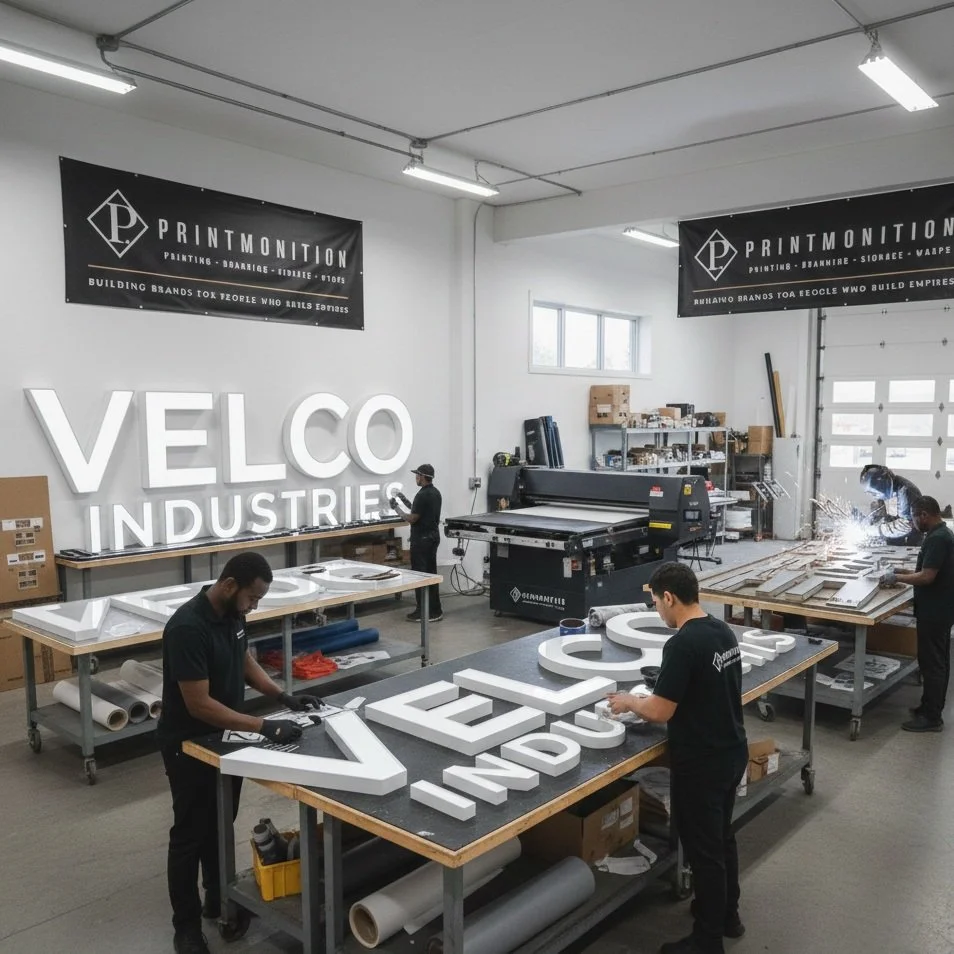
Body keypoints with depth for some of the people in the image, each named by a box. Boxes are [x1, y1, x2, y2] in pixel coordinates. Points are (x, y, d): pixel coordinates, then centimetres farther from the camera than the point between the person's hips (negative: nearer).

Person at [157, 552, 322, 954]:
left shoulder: (232, 614, -5)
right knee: (190, 833, 8)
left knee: (221, 826, 21)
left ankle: (218, 900, 39)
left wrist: (283, 697, -1)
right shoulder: (188, 628, -31)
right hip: (189, 744, -8)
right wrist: (264, 726, -31)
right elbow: (199, 704, -31)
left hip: (225, 736, 8)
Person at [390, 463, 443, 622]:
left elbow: (412, 519, -17)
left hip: (422, 539, -10)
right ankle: (434, 610, 16)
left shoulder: (422, 495, -20)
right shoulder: (436, 492, 11)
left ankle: (424, 612, 1)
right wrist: (406, 502, 19)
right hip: (433, 536, 10)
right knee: (431, 573, 13)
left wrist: (396, 508, -5)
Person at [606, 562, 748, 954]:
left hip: (701, 765, -9)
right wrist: (651, 698, 13)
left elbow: (660, 712, -23)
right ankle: (727, 914, 41)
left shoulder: (682, 645, -26)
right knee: (722, 836, 24)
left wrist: (629, 702, -4)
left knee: (703, 849, 7)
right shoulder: (724, 631, 2)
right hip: (732, 754, 9)